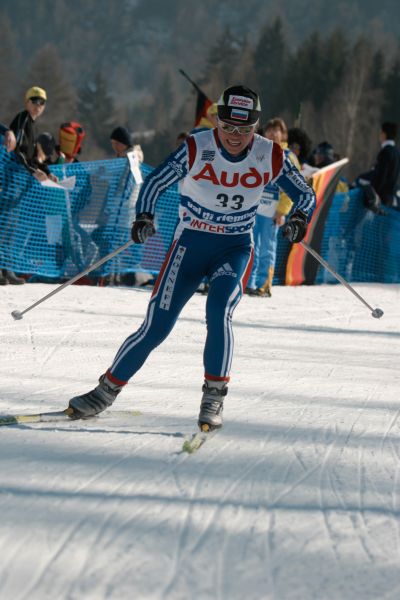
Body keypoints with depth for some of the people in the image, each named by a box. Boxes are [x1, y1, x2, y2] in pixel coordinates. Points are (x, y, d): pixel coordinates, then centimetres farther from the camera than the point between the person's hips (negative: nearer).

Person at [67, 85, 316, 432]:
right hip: (190, 245, 0)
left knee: (219, 310, -28)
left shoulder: (269, 156, -9)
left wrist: (300, 217, -21)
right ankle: (107, 391, 13)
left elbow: (306, 194, 1)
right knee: (156, 328, -6)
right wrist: (144, 217, -30)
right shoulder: (197, 149, -15)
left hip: (235, 249, 1)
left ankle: (214, 397, -15)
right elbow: (155, 182, -11)